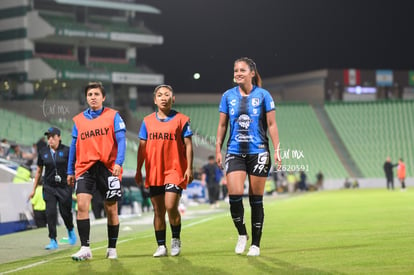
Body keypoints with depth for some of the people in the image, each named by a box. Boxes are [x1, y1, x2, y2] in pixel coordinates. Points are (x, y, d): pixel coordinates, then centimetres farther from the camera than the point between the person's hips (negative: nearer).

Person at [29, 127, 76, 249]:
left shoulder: (66, 151, -4)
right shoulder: (43, 152, 5)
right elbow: (39, 171, 14)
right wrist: (34, 189, 15)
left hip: (64, 186, -2)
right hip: (49, 187, 2)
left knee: (65, 212, 2)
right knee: (50, 213, -8)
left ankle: (70, 230, 34)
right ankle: (53, 241, -4)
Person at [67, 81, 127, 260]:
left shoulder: (113, 116, 3)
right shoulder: (78, 120, 11)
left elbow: (121, 140, -4)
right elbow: (74, 146, 16)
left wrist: (118, 162, -18)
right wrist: (70, 171, 14)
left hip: (108, 168, -2)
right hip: (85, 168, 2)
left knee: (111, 209, 4)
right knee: (82, 205, -15)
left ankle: (112, 249, 19)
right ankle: (85, 249, -12)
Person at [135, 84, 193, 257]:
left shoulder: (181, 119, 1)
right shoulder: (147, 121, 9)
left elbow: (188, 145, 0)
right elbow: (142, 147, 12)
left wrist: (189, 168, -8)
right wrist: (138, 170, 9)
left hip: (175, 170, -3)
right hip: (154, 172, 3)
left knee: (171, 207, -14)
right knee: (158, 211, 6)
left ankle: (176, 239, 9)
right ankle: (161, 246, 14)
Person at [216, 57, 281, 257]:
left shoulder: (263, 95, 0)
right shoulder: (228, 96, 6)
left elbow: (272, 124, 1)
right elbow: (222, 125, 11)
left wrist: (277, 150, -4)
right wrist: (218, 150, 6)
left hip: (258, 152, -1)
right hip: (235, 152, 2)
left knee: (256, 199, 3)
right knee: (234, 195, -14)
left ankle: (255, 244, 13)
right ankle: (242, 234, 9)